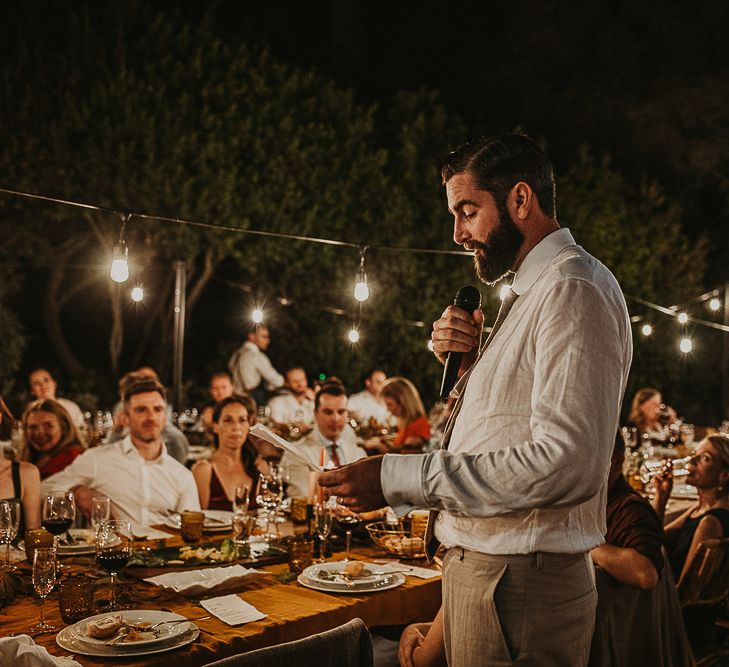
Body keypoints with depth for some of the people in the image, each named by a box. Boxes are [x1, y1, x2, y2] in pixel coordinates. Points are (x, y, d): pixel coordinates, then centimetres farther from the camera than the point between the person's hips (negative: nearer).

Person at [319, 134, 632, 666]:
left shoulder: (575, 289, -16)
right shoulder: (533, 291, 16)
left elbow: (567, 464, -27)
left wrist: (398, 479, -26)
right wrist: (468, 362, 0)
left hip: (519, 583, -9)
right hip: (483, 566, 9)